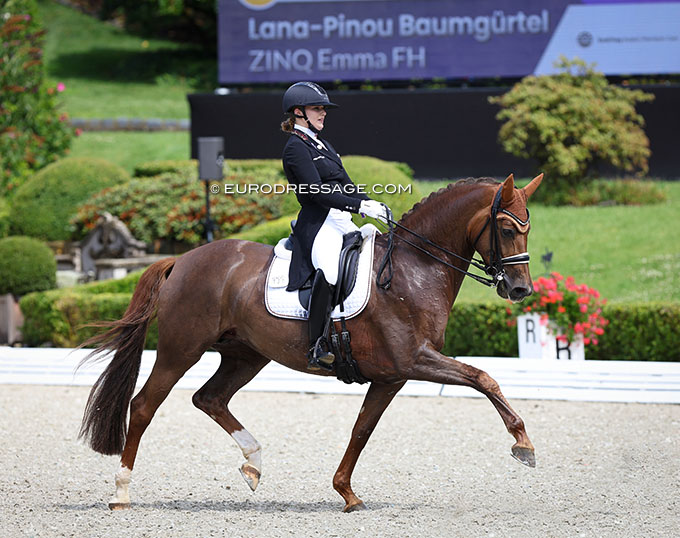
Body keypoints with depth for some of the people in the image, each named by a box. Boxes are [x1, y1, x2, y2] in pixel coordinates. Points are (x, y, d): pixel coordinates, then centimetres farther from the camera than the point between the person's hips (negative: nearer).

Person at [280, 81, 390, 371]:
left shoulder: (323, 145, 22)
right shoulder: (296, 148, -7)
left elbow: (345, 186, 21)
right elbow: (317, 193, -17)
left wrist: (375, 206, 4)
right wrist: (361, 206, -22)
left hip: (342, 222, 10)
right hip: (318, 225, -10)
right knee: (329, 269, -36)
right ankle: (317, 347, -33)